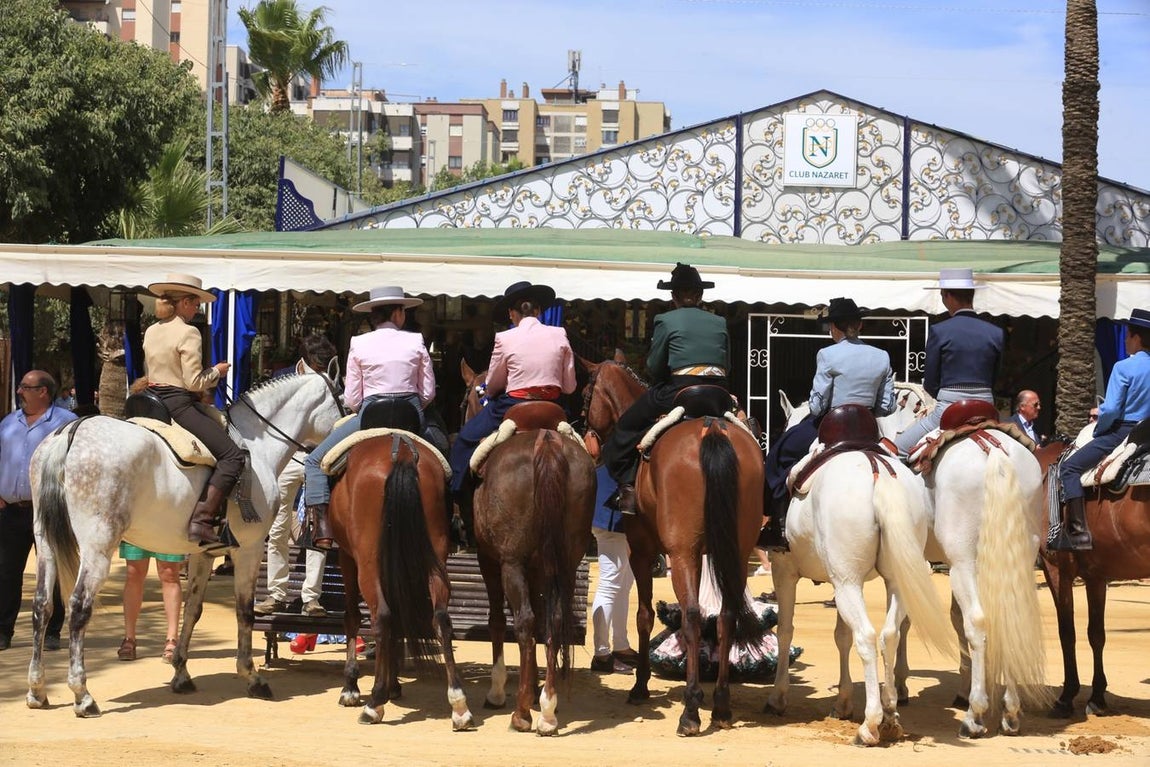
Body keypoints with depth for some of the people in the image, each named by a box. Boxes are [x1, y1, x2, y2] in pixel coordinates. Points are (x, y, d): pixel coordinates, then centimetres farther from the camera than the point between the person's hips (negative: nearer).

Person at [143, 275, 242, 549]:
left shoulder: (150, 332, 12)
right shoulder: (188, 333, -13)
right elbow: (194, 382, -18)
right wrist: (216, 371, 1)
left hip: (154, 401, 9)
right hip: (180, 404, -9)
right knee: (232, 456, -13)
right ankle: (202, 519, -25)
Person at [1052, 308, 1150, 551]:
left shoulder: (1123, 367, -13)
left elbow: (1111, 410, -17)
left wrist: (1099, 429, 3)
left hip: (1121, 432, -8)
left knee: (1069, 467, -5)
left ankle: (1078, 532, -18)